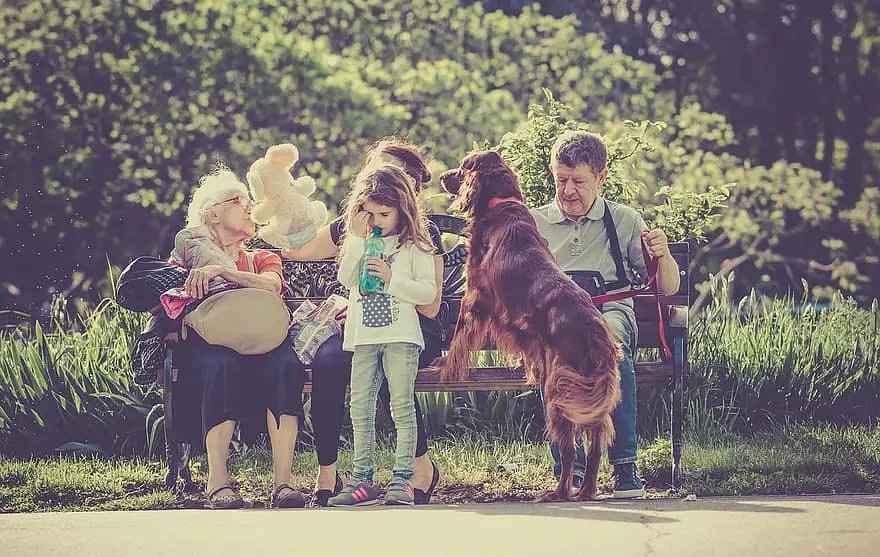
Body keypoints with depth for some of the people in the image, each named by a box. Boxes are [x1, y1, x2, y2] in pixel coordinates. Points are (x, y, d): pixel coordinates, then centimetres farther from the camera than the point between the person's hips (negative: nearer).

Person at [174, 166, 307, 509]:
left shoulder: (263, 259, 28)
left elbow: (271, 287, 2)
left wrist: (222, 271, -13)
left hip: (258, 347, 2)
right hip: (207, 348, -2)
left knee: (285, 363, -34)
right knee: (223, 364, -39)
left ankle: (283, 481, -40)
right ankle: (217, 481, -42)